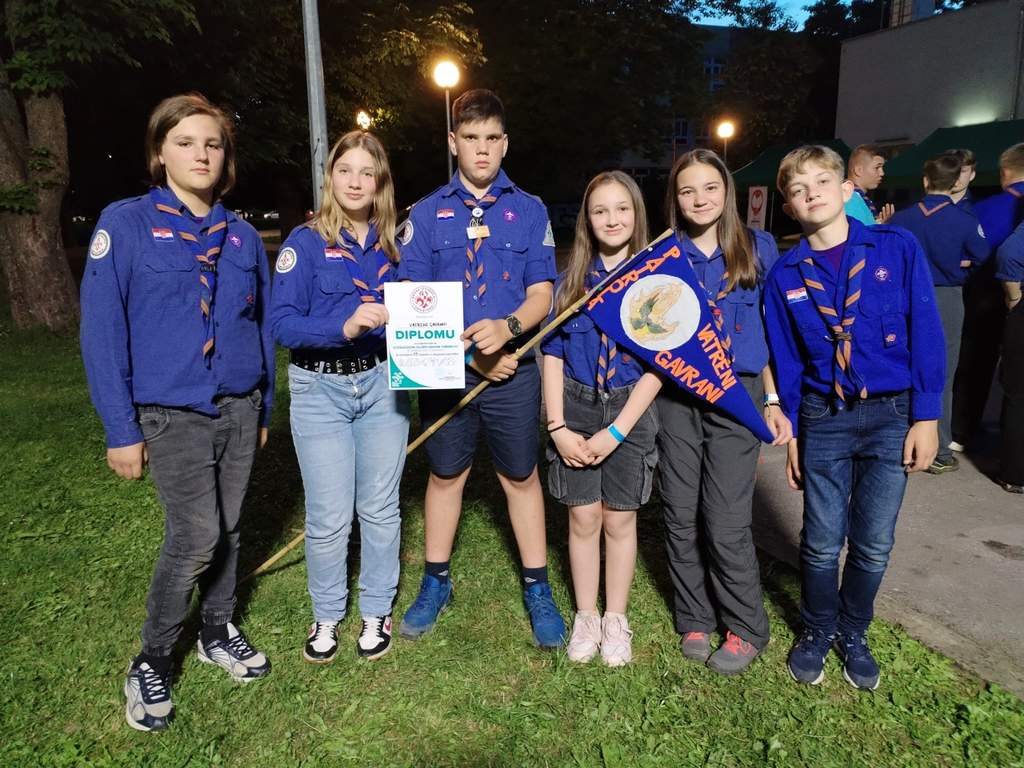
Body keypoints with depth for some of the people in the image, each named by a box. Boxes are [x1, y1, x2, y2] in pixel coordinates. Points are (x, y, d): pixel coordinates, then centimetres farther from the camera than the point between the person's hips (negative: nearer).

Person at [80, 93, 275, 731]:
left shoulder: (243, 237, 6)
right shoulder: (125, 225, -6)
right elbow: (102, 331, -9)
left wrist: (263, 409, 12)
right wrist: (121, 429, -11)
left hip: (239, 409, 4)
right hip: (173, 415, -4)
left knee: (227, 530, 13)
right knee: (196, 538, -5)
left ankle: (220, 634, 35)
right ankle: (153, 661, 19)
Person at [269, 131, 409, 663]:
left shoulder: (391, 245, 7)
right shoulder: (306, 242, -5)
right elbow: (281, 324, -14)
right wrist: (344, 326, -29)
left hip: (383, 385, 3)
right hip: (321, 390, -3)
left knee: (380, 507, 10)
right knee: (329, 518, 3)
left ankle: (377, 610, 30)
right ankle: (327, 615, 28)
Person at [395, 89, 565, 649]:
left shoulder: (529, 211, 3)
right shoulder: (427, 213, 4)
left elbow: (541, 295, -2)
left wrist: (505, 329, -22)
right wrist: (468, 352, -11)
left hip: (514, 369, 0)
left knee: (521, 477, 10)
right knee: (446, 474, 14)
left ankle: (537, 591, 26)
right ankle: (436, 583, 32)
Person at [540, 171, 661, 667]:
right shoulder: (571, 279, 2)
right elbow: (552, 353, 1)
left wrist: (616, 431, -13)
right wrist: (558, 427, -7)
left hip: (630, 411, -1)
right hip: (575, 407, 2)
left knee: (619, 519, 10)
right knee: (583, 518, 8)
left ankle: (616, 619, 29)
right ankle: (585, 617, 28)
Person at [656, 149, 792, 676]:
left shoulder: (758, 248, 4)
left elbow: (770, 328, 6)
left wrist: (773, 401, 1)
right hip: (675, 397, 2)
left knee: (726, 524, -3)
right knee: (681, 517, 8)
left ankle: (747, 630, 19)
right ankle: (694, 619, 28)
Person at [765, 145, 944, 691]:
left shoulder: (897, 249, -5)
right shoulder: (785, 275, 0)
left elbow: (925, 335, -3)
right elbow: (786, 359, 6)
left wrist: (926, 417, -6)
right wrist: (791, 431, 6)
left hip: (892, 416, 0)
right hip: (823, 419, 1)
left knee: (873, 545, 9)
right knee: (822, 542, 7)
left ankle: (853, 634, 33)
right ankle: (816, 631, 32)